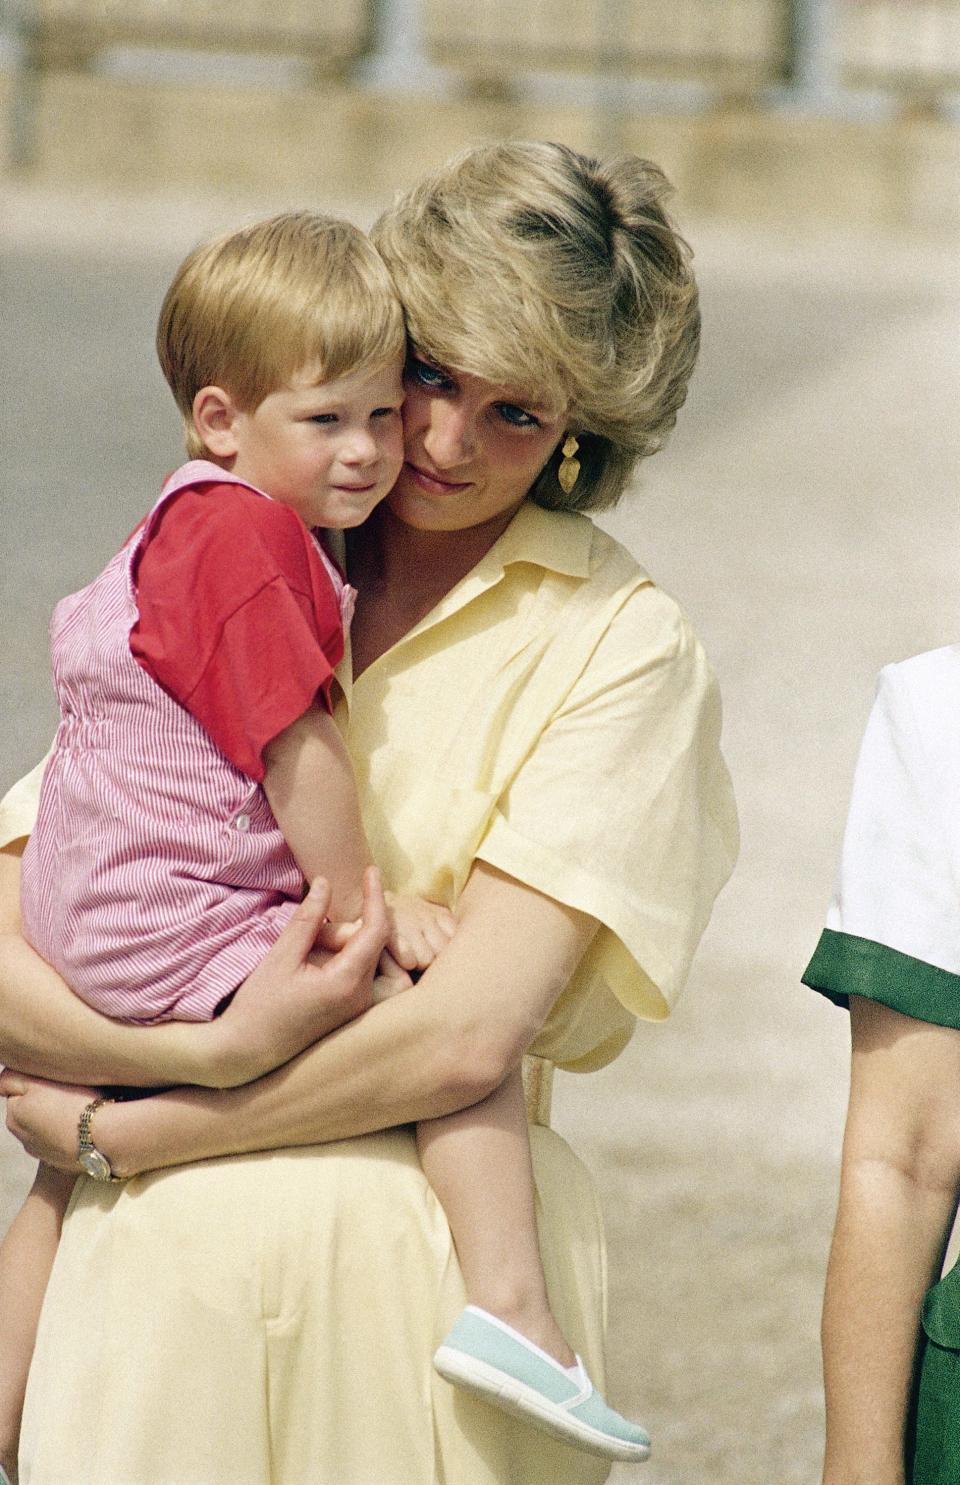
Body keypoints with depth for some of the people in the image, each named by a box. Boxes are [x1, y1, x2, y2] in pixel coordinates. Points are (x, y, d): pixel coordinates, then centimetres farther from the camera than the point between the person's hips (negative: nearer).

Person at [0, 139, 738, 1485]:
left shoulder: (620, 647, -3)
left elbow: (468, 1032, -12)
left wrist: (111, 1128, -7)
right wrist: (216, 1052, -18)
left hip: (425, 1264, -2)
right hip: (156, 1271, 3)